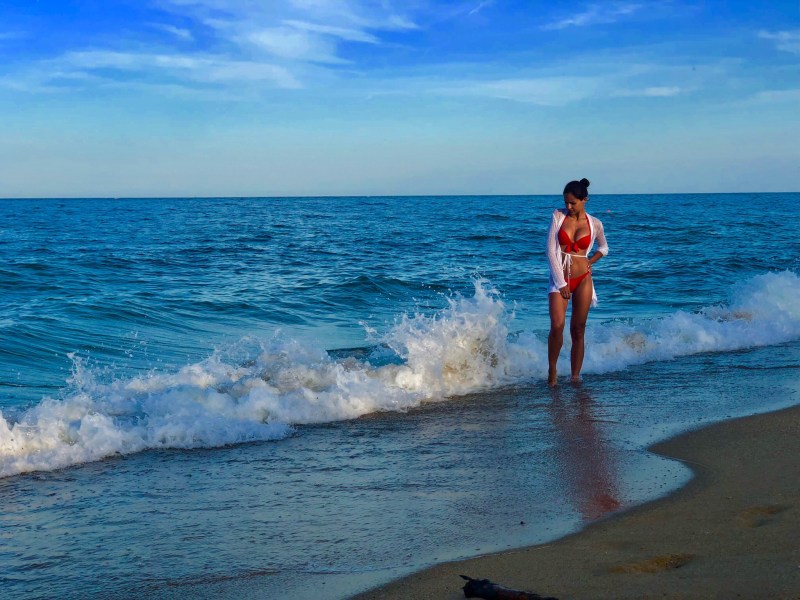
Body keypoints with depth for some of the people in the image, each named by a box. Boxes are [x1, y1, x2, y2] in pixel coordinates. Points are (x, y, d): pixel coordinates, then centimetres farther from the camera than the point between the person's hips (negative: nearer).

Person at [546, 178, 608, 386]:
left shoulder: (594, 224, 2)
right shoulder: (558, 216, -1)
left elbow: (603, 248, 22)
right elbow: (551, 250, -5)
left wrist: (590, 262, 2)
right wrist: (561, 282, -9)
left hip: (583, 279, 1)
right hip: (559, 279, -1)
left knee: (578, 330, 1)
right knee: (557, 325, -17)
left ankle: (575, 376, 8)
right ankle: (552, 369, 1)